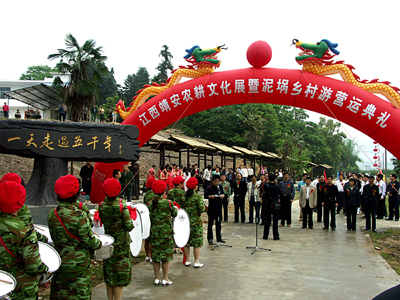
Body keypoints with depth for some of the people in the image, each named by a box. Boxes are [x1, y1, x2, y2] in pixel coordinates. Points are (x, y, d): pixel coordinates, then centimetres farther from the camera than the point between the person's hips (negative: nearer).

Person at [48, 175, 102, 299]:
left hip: (59, 263, 5)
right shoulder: (79, 216, -21)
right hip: (78, 265, -5)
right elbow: (89, 241, -17)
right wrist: (99, 243, 3)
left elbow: (54, 238, 6)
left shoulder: (51, 215, -4)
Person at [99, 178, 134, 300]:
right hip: (122, 244, -4)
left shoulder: (101, 206, -6)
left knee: (109, 273, 16)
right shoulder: (122, 207, -17)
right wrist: (130, 219, 2)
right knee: (120, 273, 6)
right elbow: (129, 226, -17)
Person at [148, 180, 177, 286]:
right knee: (166, 255, 7)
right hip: (166, 232, -3)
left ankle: (157, 278, 18)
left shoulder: (150, 204, -3)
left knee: (155, 255, 11)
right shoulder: (168, 203, -12)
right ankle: (165, 279, 12)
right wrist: (175, 208, 21)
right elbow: (175, 214, 2)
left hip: (154, 232, 3)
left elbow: (150, 217, 5)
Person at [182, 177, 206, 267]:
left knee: (186, 242, 13)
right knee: (197, 242, 5)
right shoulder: (198, 197, -13)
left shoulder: (183, 196, 0)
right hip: (196, 222, -4)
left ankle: (187, 261, 21)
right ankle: (196, 262, 10)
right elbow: (202, 209, -16)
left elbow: (181, 208, 4)